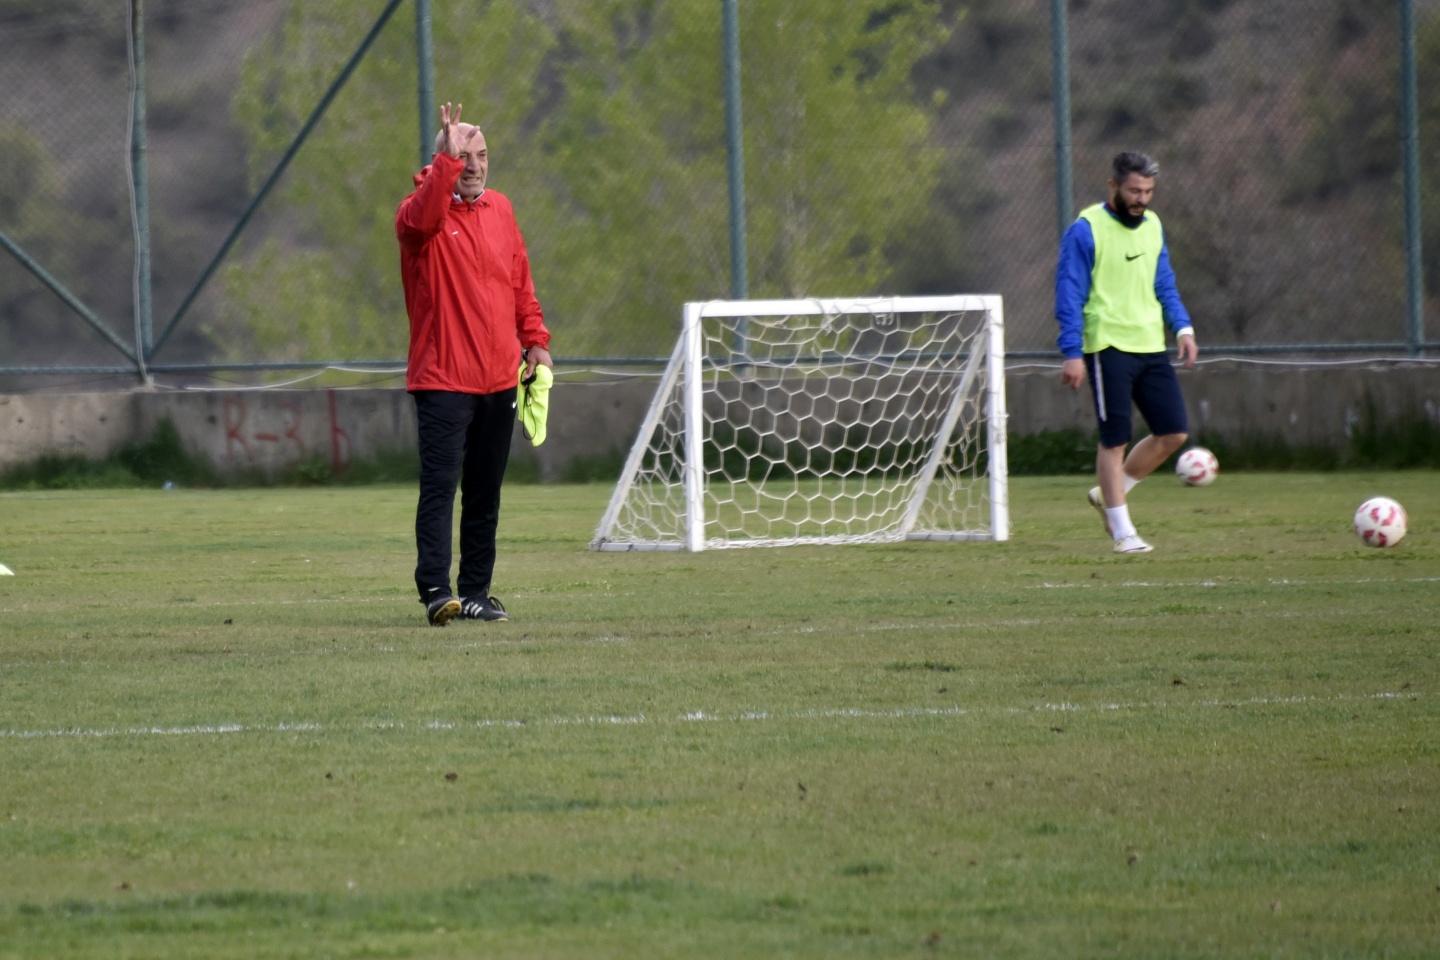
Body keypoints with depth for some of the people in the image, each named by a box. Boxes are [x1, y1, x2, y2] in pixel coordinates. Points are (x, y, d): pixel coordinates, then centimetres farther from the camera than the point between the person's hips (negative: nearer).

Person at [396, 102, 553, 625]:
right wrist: (448, 160, -32)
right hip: (442, 379, -6)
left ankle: (476, 591, 15)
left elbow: (521, 283, 18)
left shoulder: (500, 210, 14)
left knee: (485, 493, 9)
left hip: (499, 379, 6)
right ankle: (436, 590, -19)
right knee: (439, 485, -13)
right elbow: (420, 218, -30)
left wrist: (535, 340, 9)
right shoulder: (423, 211, -4)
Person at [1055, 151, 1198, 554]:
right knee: (1115, 440, -3)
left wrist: (1183, 327, 6)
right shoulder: (1086, 230, -8)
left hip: (1151, 346, 7)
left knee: (1173, 432, 2)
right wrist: (1072, 353, -15)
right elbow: (1070, 295, -9)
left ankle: (1107, 494, 21)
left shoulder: (1153, 226, 12)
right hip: (1108, 348, -7)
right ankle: (1122, 533, 5)